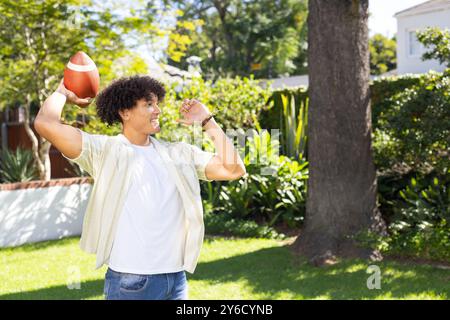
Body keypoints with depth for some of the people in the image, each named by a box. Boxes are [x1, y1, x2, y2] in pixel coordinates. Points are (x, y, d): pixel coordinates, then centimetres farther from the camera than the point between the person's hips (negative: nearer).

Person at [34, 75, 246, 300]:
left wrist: (207, 121, 6)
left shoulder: (177, 153, 9)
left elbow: (233, 169, 2)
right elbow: (45, 124, -16)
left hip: (177, 279, 5)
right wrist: (63, 93, 4)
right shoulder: (105, 151, -5)